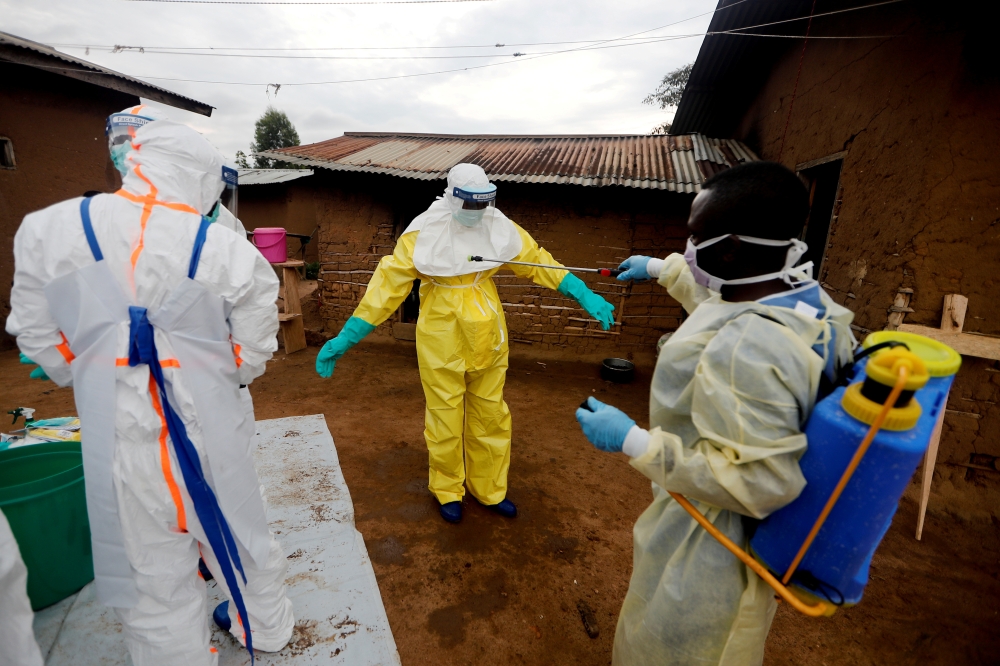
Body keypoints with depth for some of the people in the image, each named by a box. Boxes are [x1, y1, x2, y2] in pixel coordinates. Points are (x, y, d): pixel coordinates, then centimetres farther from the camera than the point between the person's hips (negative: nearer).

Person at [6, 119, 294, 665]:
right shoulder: (229, 250, -12)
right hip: (206, 422, 1)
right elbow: (253, 353, -5)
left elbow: (39, 338, 4)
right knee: (236, 532, 22)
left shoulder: (46, 230, -5)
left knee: (151, 570, 16)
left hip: (117, 430, 0)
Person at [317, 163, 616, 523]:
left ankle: (489, 490, 37)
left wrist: (583, 295, -7)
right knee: (445, 422, 11)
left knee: (490, 417, 16)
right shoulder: (424, 233, -15)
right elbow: (389, 282, -14)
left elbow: (537, 261, 0)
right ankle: (448, 492, 36)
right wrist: (347, 336, -16)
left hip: (487, 339, 4)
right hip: (442, 341, -3)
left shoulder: (498, 227, -4)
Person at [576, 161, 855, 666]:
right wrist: (662, 269, 23)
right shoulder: (803, 291, -9)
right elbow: (720, 297, 12)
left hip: (712, 543, -8)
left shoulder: (746, 351, -40)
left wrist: (632, 441, -31)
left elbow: (755, 483, -35)